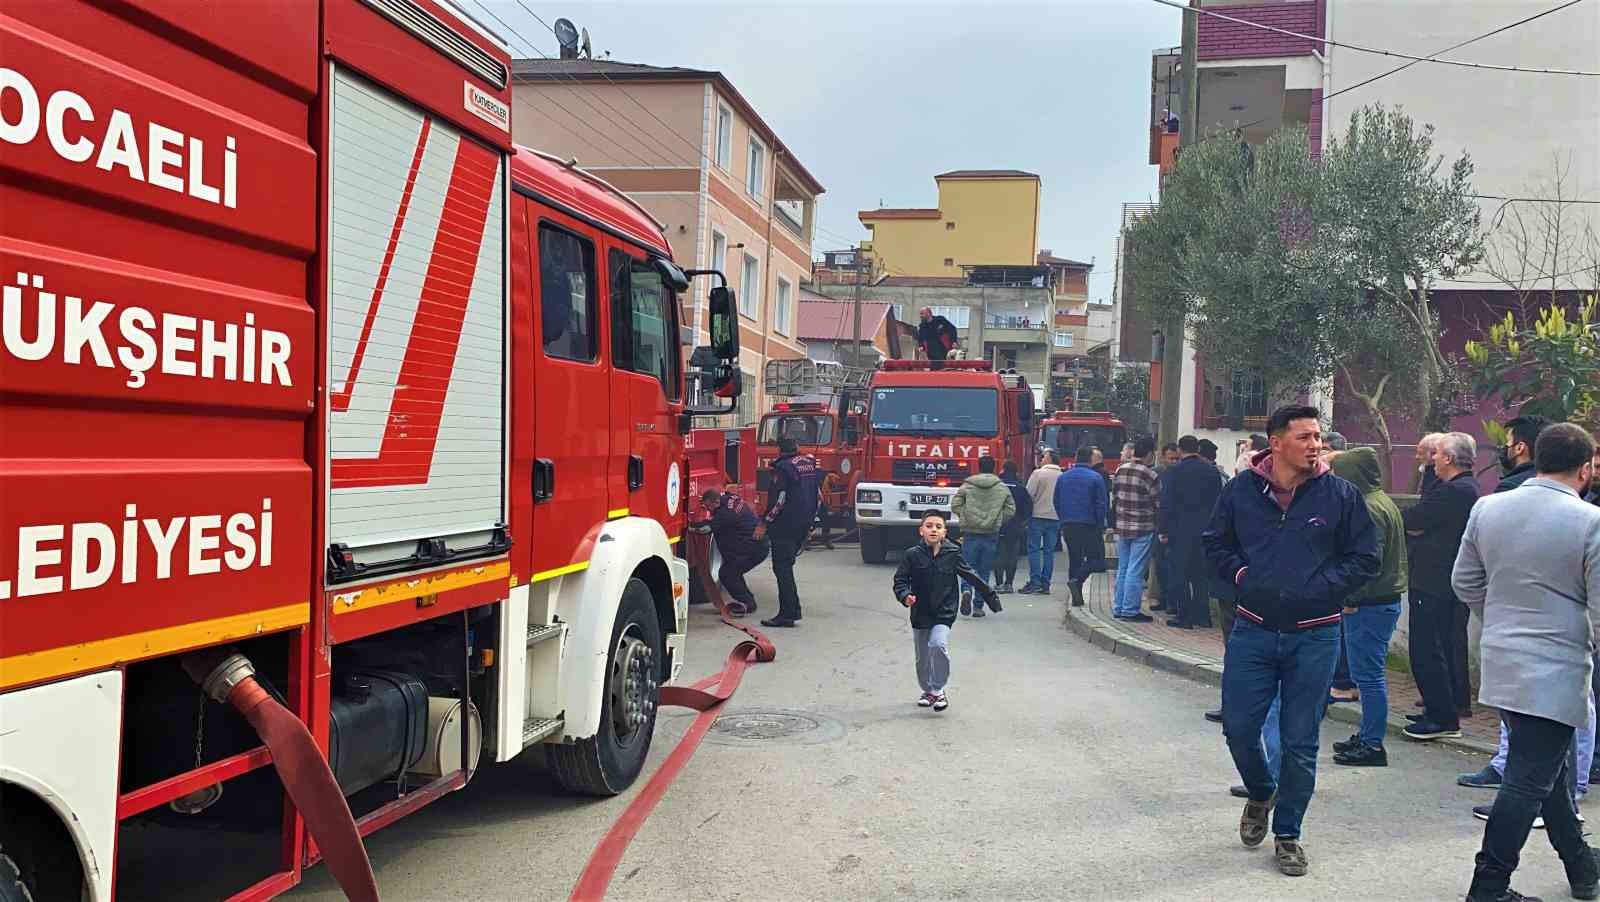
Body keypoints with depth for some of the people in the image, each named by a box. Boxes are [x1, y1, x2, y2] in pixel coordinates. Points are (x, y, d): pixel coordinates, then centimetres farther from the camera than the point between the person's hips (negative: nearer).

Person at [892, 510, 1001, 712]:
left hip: (944, 613, -2)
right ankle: (927, 691, 37)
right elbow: (900, 580, -5)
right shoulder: (912, 555, -8)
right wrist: (905, 596, -26)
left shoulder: (952, 554, -7)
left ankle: (938, 690, -7)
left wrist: (991, 597, 9)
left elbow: (971, 577, 3)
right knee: (923, 657, 12)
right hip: (920, 614, 2)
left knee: (938, 645, -24)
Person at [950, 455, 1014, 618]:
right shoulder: (1003, 488, 2)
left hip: (970, 533, -1)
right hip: (991, 535, 1)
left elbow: (955, 505, -3)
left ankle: (966, 591, -19)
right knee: (984, 571, 8)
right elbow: (1011, 509, 2)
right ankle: (978, 606, 8)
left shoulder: (967, 486, 0)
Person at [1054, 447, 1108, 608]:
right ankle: (1077, 581, -19)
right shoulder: (1096, 478, -7)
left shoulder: (1062, 477, 6)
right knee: (1094, 558, 5)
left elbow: (1057, 503, 10)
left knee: (1074, 559, 12)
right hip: (1089, 526, -5)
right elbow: (1101, 504, -7)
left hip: (1068, 526, 5)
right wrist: (1101, 526, 0)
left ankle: (1077, 598, 12)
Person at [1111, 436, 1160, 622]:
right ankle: (1130, 610, 2)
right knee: (1135, 571, -1)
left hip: (1122, 526, 6)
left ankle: (1118, 608, 18)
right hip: (1143, 529, -6)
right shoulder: (1149, 475, -15)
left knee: (1122, 569, 14)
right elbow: (1158, 503, -9)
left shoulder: (1120, 471, 2)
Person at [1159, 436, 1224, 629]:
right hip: (1206, 531, 4)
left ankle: (1184, 616, 2)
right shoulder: (1213, 471, 4)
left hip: (1181, 530, -4)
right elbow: (1219, 502, 7)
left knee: (1179, 574, 2)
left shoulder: (1174, 472, -8)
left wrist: (1163, 530, -4)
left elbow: (1167, 504, -9)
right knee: (1201, 573, 13)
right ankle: (1202, 616, 15)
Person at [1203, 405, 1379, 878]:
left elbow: (1365, 558, 1)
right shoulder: (1242, 489, -1)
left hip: (1314, 635, -1)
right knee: (1238, 728, 6)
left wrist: (1320, 586, -9)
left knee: (1300, 741, 6)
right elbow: (1214, 542, 13)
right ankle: (1261, 794, 38)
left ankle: (1287, 834, 23)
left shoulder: (1341, 495, -4)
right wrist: (1240, 573, -2)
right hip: (1253, 630, 2)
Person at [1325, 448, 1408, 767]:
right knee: (1372, 673, 17)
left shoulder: (1368, 508, -17)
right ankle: (1368, 736, 27)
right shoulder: (1384, 501, 16)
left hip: (1369, 605, -11)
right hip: (1387, 599, 11)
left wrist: (1352, 599, -18)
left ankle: (1372, 744, 2)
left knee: (1368, 675, -4)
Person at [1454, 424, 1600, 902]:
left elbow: (1464, 582, 11)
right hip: (1555, 672, -6)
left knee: (1545, 767, 21)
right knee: (1530, 781, -1)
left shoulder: (1486, 508, 1)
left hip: (1500, 661, 6)